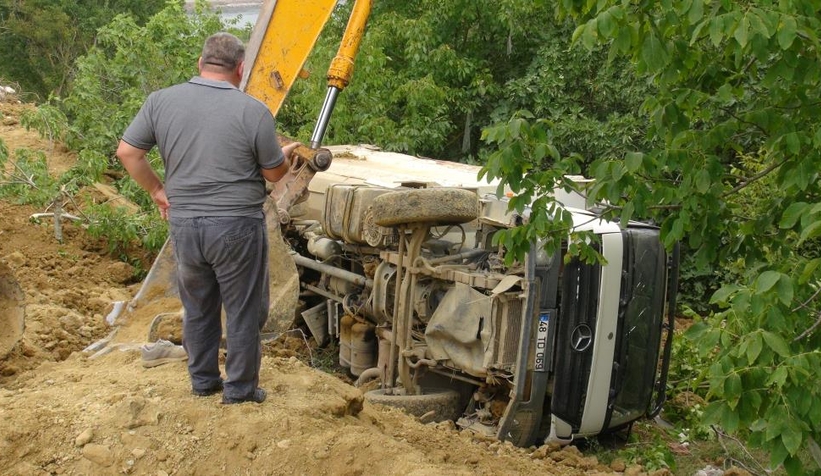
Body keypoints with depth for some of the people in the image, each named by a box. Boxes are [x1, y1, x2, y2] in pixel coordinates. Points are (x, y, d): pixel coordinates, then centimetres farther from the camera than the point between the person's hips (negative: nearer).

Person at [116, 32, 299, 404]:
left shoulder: (161, 101, 0)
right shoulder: (253, 111, -10)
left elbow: (127, 153, 3)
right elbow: (273, 173, -2)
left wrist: (157, 191, 15)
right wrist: (286, 154, 19)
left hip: (183, 224, 4)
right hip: (236, 226, -4)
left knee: (198, 307, 20)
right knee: (244, 310, 11)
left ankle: (202, 380, 33)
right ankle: (240, 388, 20)